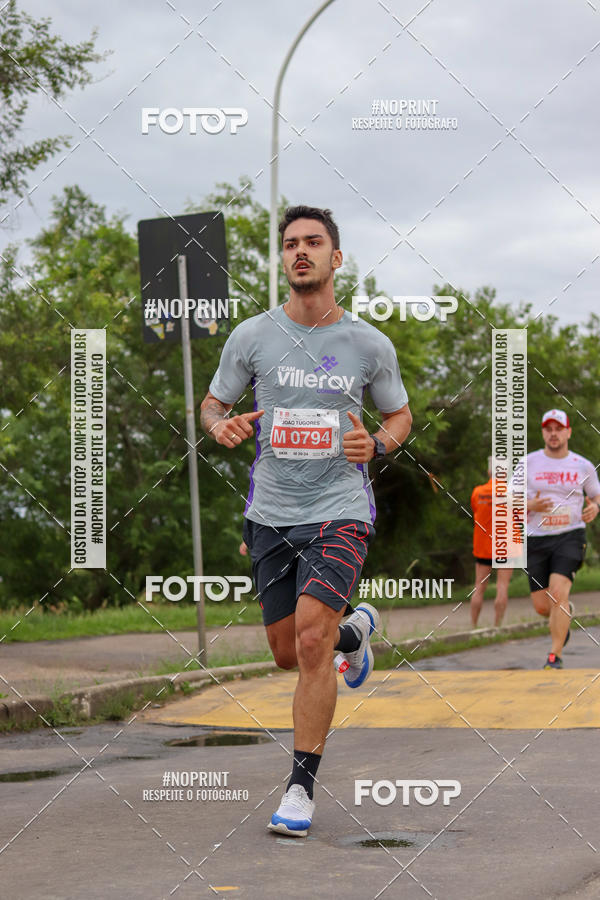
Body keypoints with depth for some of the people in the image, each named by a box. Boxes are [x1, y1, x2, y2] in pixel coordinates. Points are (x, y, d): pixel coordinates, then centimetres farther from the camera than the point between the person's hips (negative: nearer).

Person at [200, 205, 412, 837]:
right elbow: (213, 403, 12)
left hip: (339, 511, -3)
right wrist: (222, 427, -12)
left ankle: (301, 785, -8)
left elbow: (400, 413, 14)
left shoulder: (370, 345, -1)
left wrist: (377, 443, -9)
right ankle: (354, 629, 46)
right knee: (288, 653, 11)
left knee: (311, 640, -19)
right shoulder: (251, 336, 0)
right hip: (270, 514, 3)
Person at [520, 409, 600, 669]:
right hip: (536, 540, 2)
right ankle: (566, 613, 40)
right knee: (542, 606, 3)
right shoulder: (528, 463, 2)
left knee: (558, 593, -21)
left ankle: (555, 656, -13)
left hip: (570, 537, -2)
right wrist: (530, 506, -15)